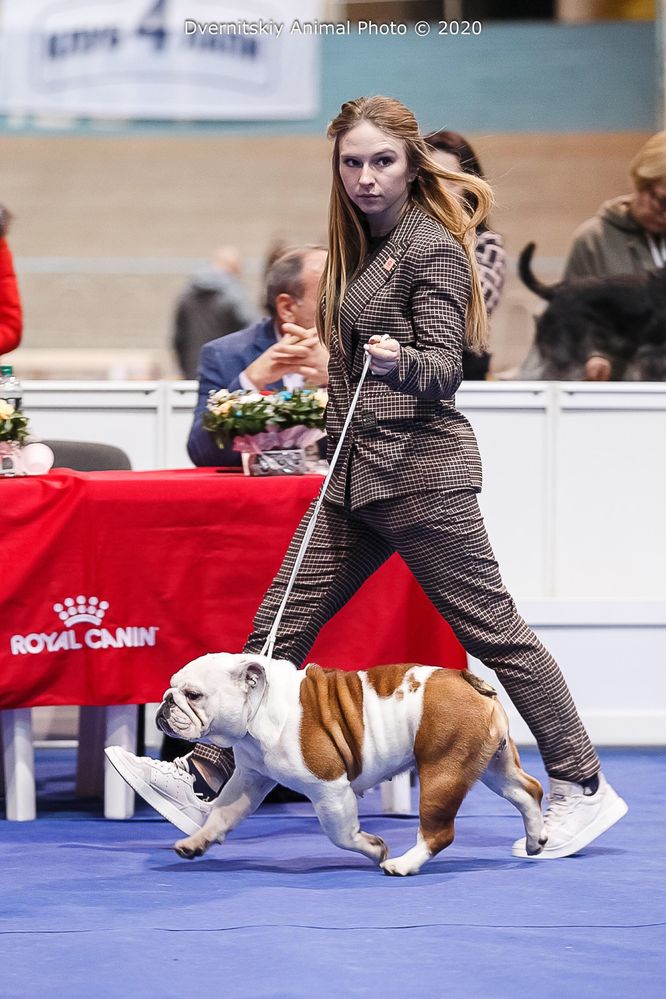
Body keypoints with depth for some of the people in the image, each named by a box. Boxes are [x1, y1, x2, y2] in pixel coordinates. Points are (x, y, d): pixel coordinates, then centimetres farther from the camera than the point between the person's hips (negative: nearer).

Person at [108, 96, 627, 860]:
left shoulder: (431, 246, -9)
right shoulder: (359, 245, 15)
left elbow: (444, 366, -17)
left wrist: (399, 363, -35)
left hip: (420, 473, -8)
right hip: (357, 475, 8)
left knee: (491, 628, -4)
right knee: (282, 625, 3)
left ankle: (581, 789, 4)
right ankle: (207, 780, 4)